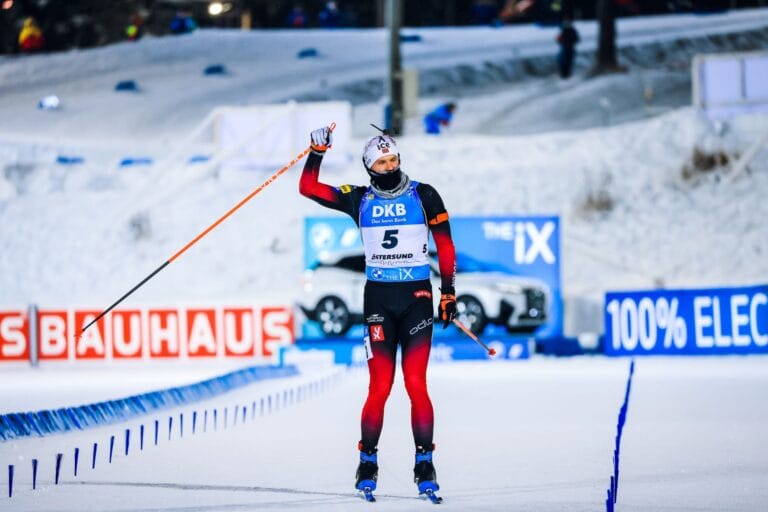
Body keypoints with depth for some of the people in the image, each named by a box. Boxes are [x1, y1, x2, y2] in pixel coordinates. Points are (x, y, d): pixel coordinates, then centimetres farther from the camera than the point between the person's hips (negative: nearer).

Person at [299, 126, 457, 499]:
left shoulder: (424, 196, 2)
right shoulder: (360, 200, 6)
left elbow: (445, 245, 6)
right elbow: (308, 188, 2)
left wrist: (448, 293, 4)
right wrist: (317, 152, -10)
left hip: (417, 297, -1)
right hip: (378, 298, 1)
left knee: (416, 384, -8)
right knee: (380, 386, -6)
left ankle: (425, 464, -1)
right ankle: (368, 462, 7)